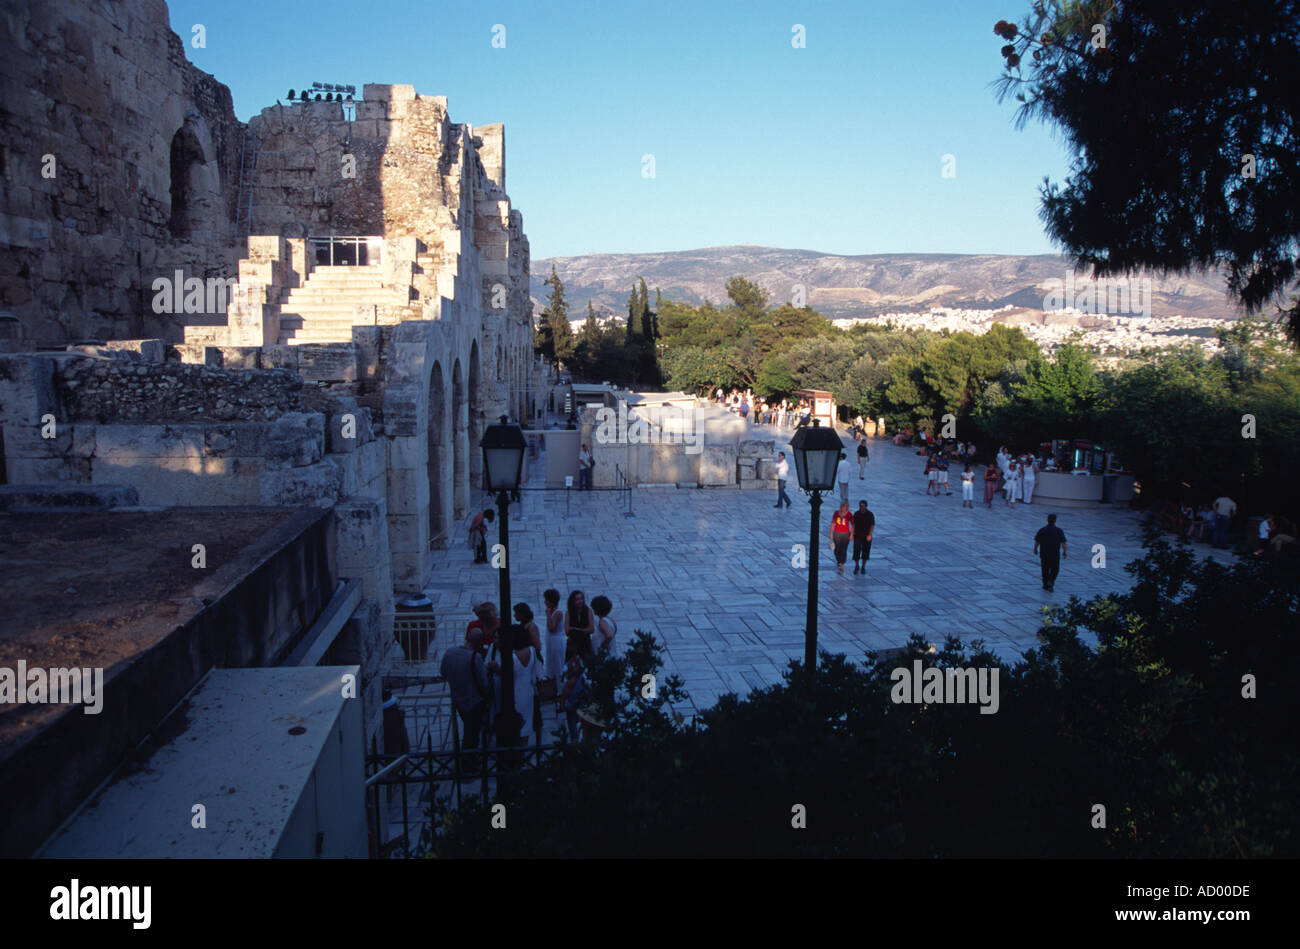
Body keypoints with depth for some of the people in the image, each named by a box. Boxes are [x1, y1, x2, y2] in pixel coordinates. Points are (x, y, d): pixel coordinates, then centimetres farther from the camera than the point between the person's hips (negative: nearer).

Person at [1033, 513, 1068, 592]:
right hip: (1055, 556, -1)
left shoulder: (1041, 530, -6)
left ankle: (1045, 585, 26)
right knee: (1055, 570, 15)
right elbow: (1063, 544, -8)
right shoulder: (1059, 531, -7)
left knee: (1045, 570, 18)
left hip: (1044, 555, 1)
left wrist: (1035, 550, 16)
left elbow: (1036, 543, -4)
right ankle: (1051, 582, -8)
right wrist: (1064, 552, 10)